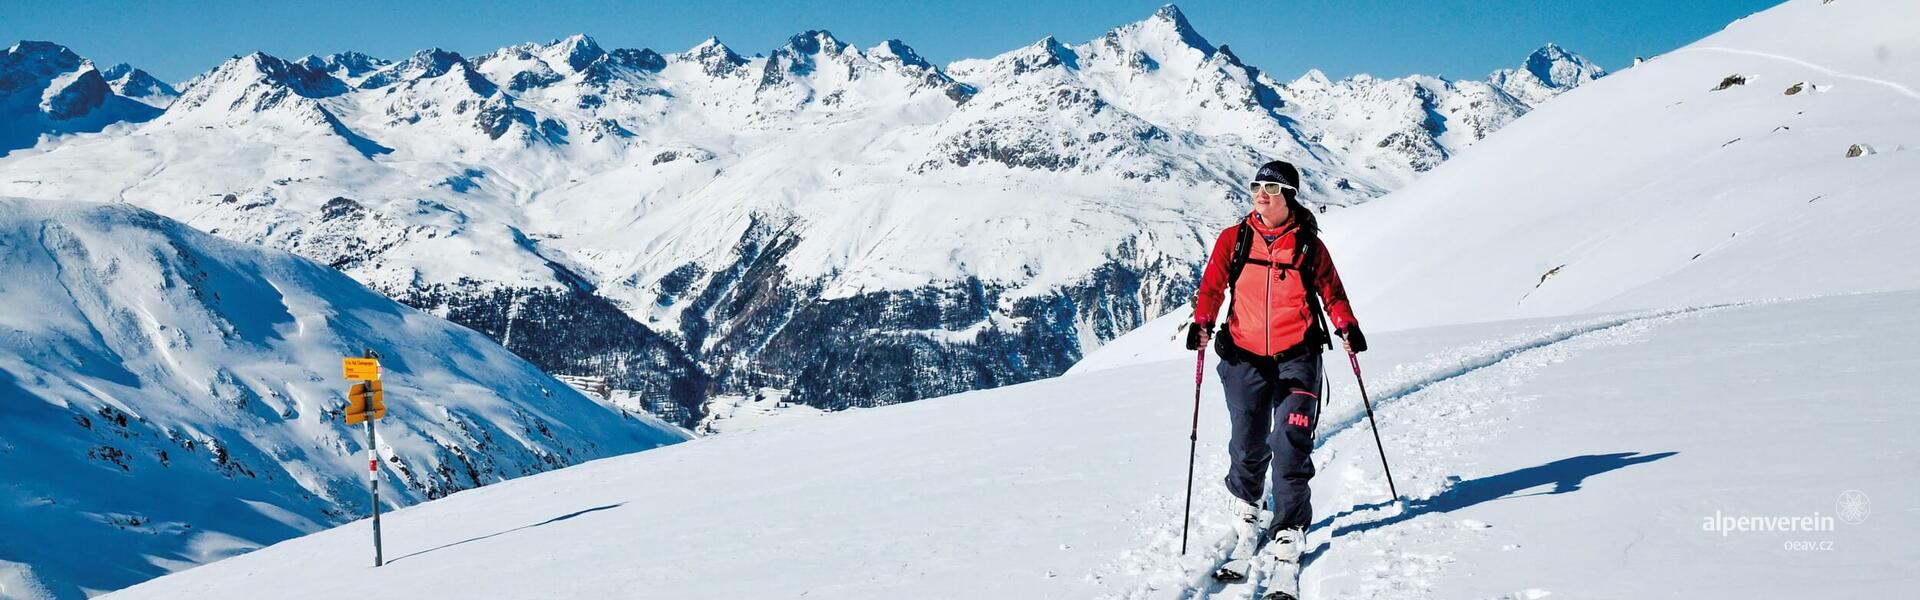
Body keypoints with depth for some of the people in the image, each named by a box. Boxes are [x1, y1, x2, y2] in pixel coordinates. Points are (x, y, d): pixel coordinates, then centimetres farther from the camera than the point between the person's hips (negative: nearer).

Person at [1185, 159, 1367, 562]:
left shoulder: (1308, 244, 4)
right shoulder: (1233, 239, 5)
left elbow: (1331, 290, 9)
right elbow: (1213, 285, 2)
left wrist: (1347, 326, -7)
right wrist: (1202, 322, -14)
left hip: (1297, 357, -1)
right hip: (1245, 357, 1)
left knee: (1291, 441, -12)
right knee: (1249, 442, 8)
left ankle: (1289, 527, -3)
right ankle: (1245, 496, 40)